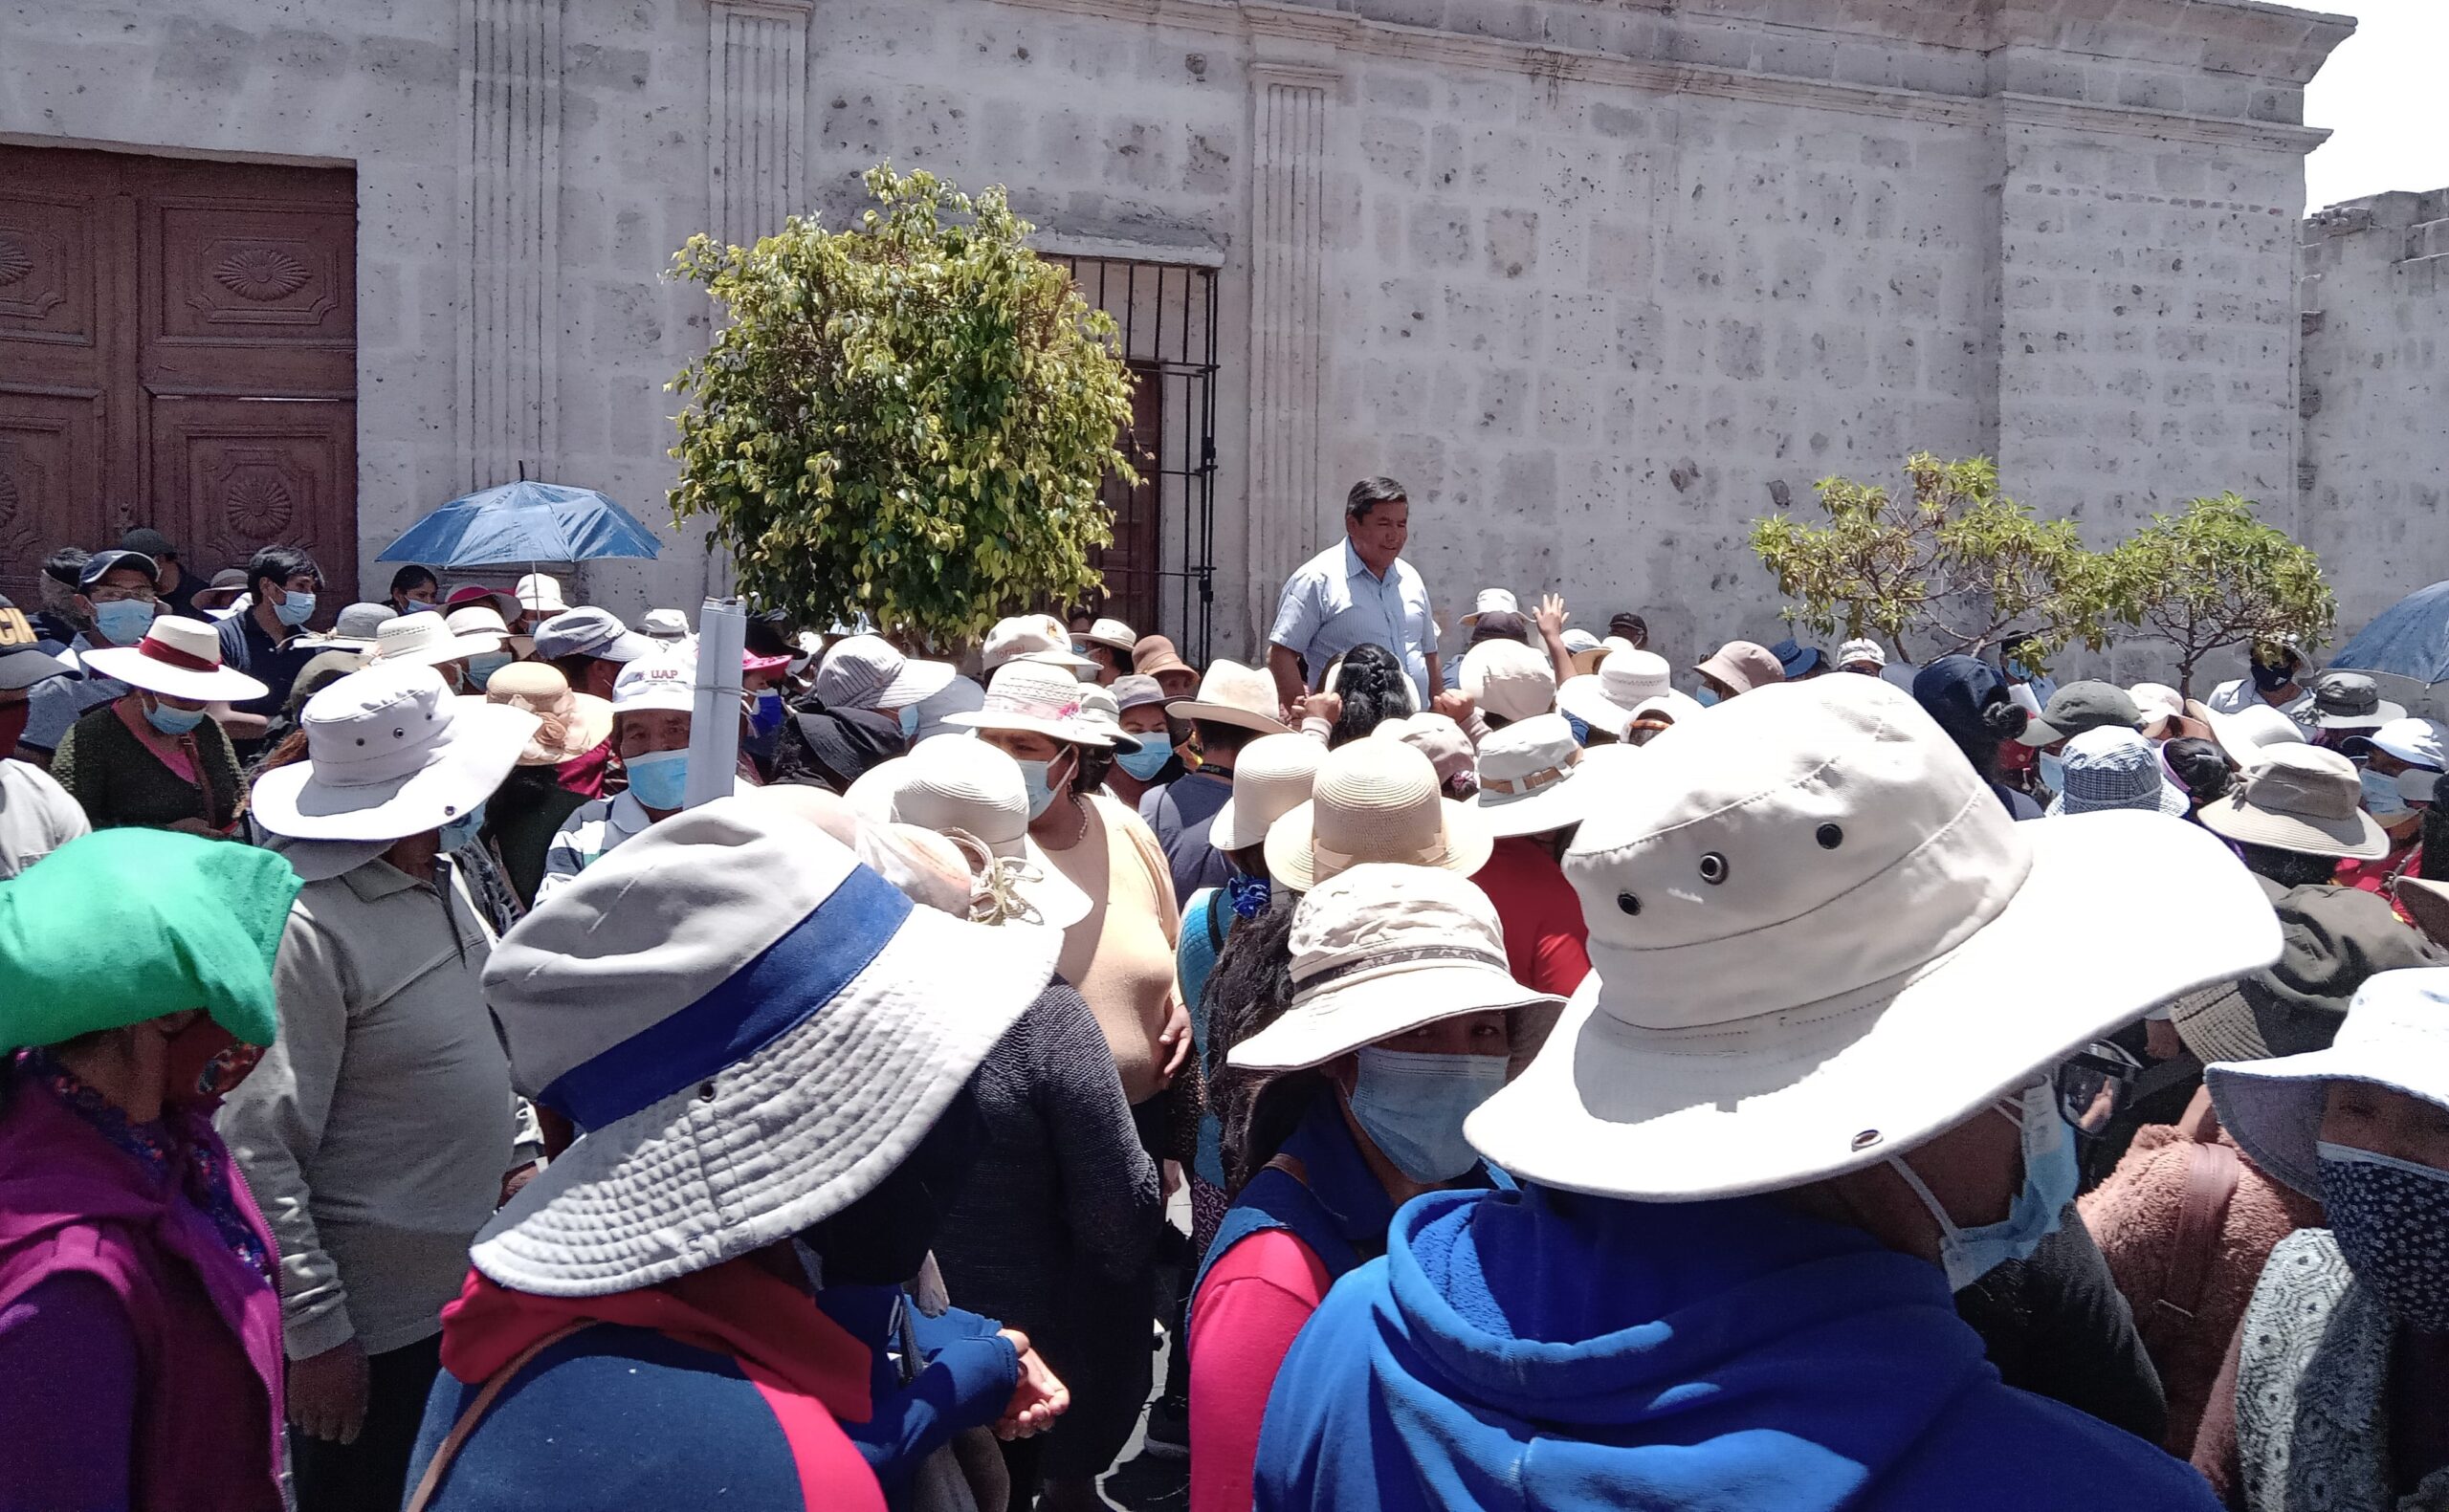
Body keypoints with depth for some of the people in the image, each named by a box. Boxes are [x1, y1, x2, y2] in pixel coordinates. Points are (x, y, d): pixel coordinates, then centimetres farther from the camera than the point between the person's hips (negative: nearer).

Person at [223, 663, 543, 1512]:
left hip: (470, 1281, 9)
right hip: (372, 1322, -8)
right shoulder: (307, 930, -25)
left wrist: (513, 1155, 13)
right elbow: (260, 1151, -24)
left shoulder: (439, 876, 3)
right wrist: (315, 1332, -21)